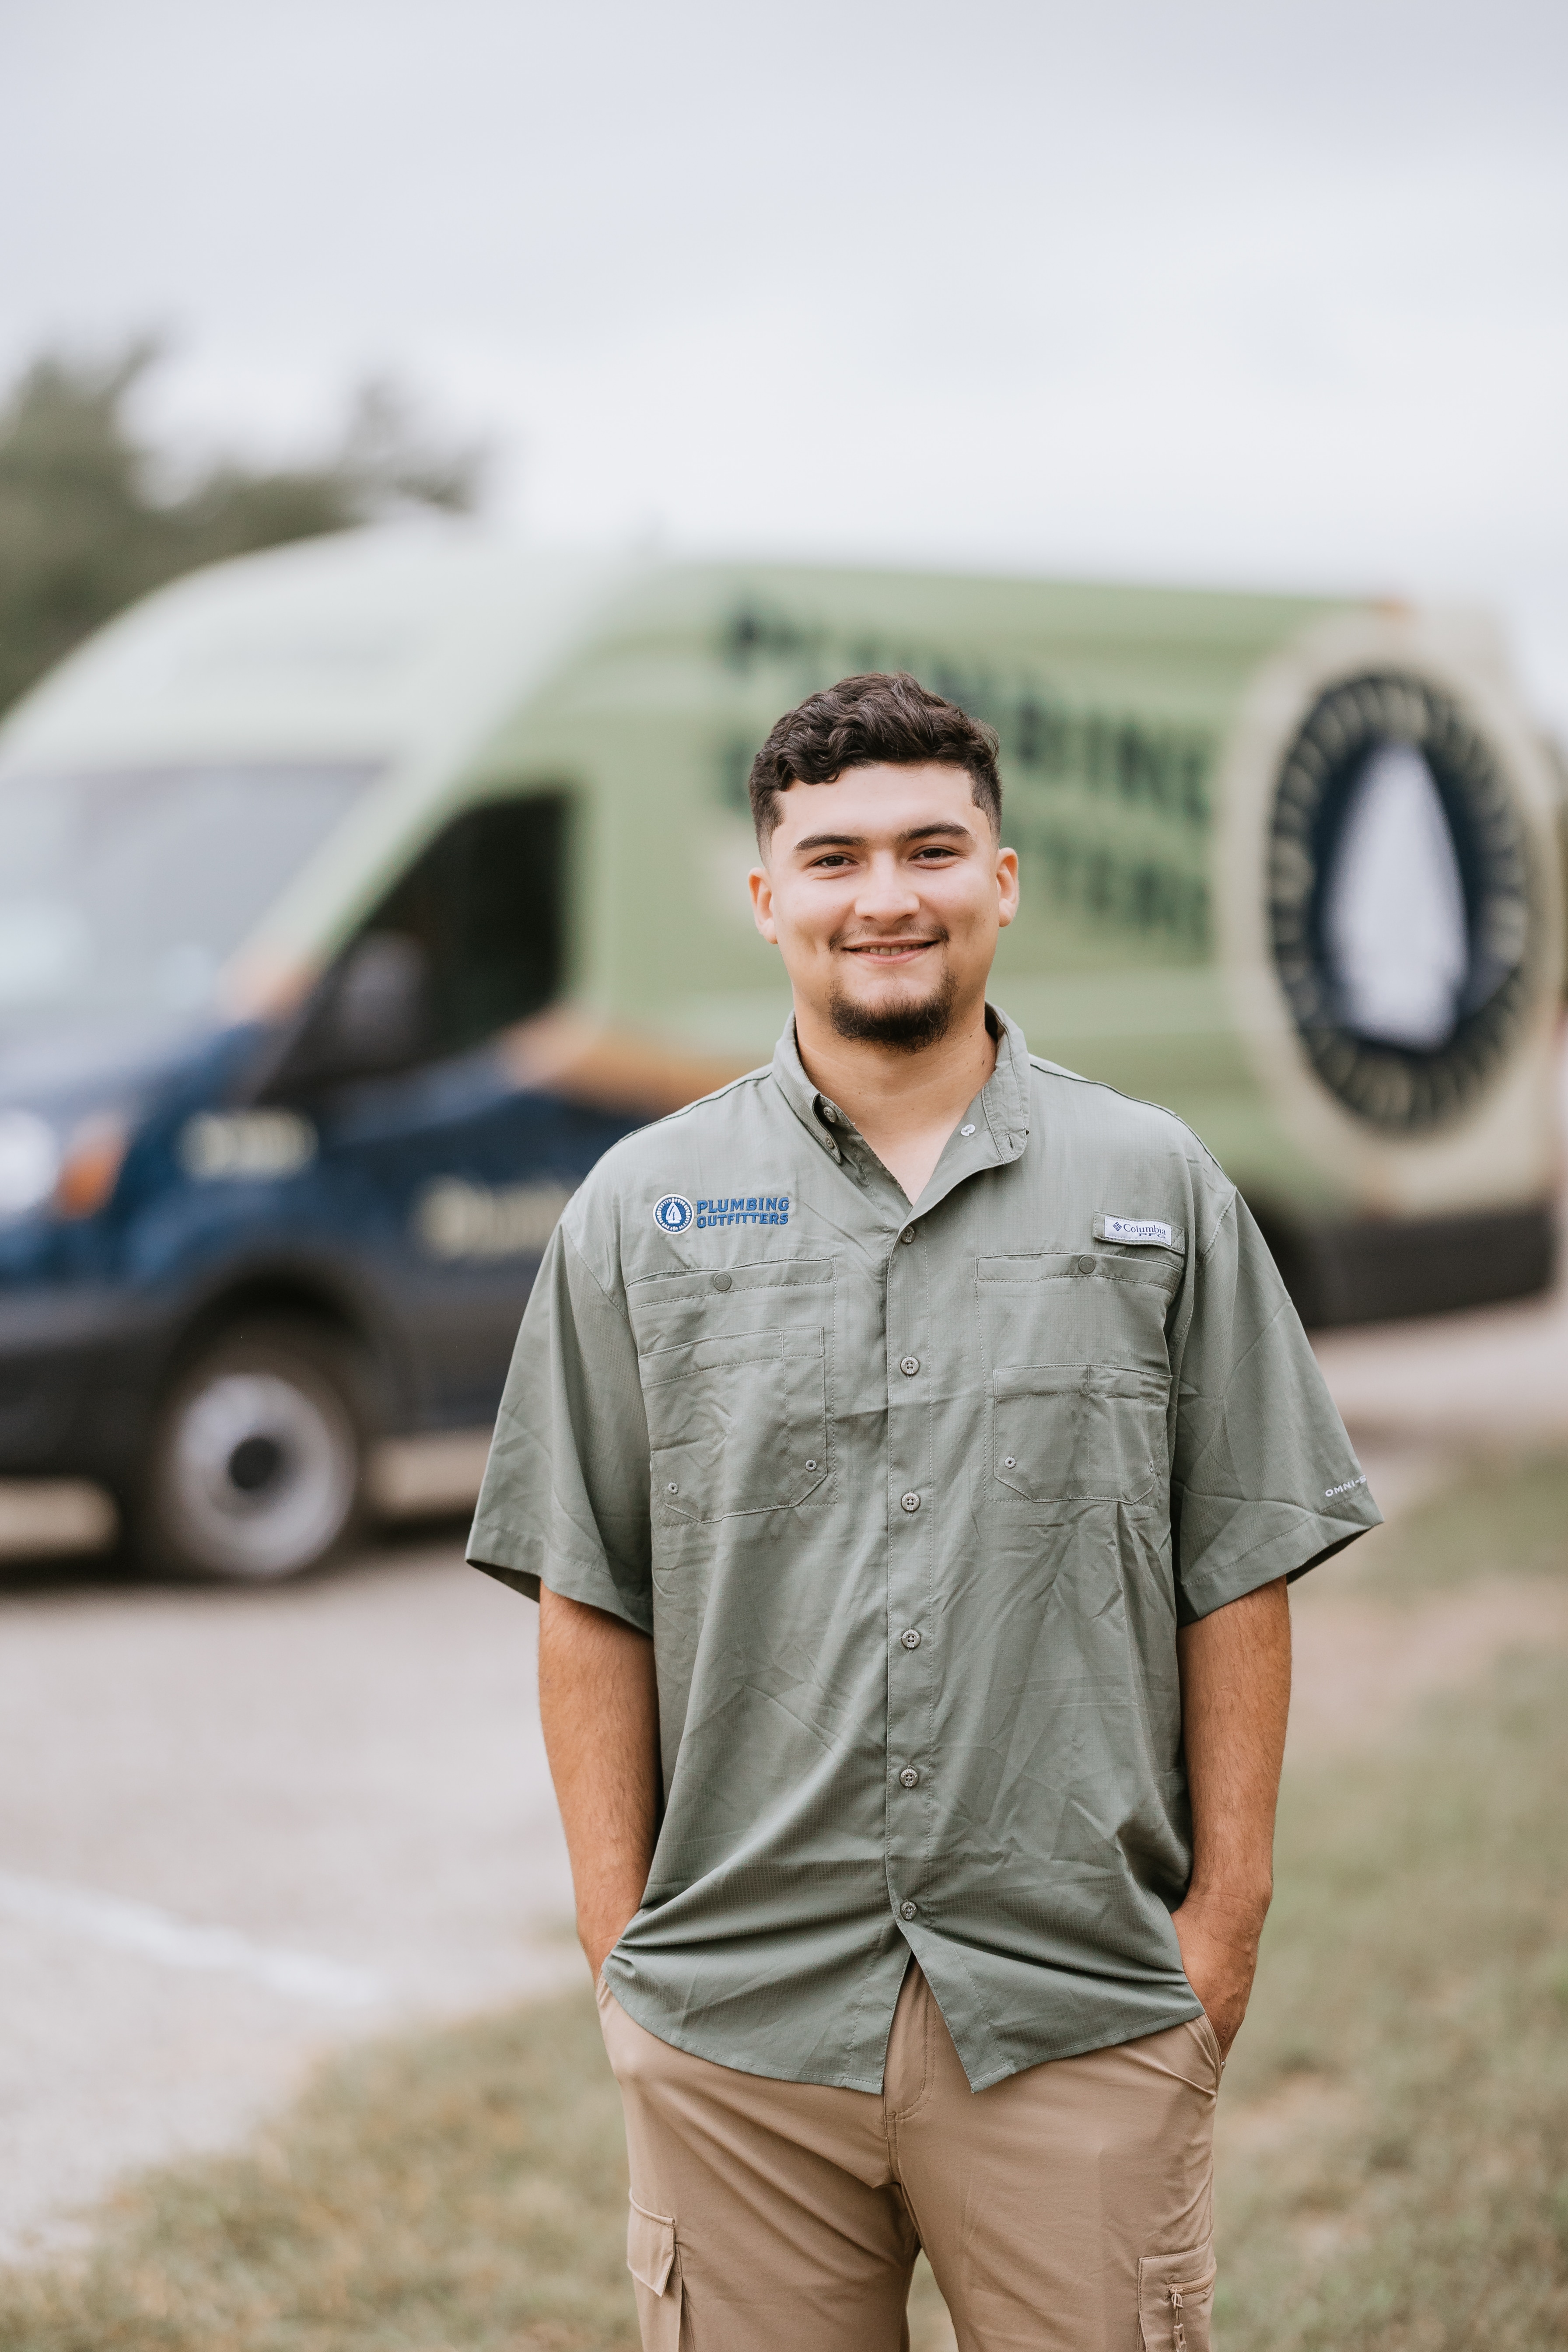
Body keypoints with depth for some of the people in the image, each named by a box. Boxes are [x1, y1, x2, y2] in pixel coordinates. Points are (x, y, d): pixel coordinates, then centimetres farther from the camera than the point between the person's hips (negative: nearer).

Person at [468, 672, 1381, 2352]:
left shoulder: (1157, 1187, 6)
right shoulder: (644, 1207, 6)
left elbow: (1237, 1578, 5)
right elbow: (591, 1600, 6)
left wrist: (1226, 1913, 0)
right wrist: (615, 1933, 1)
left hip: (1079, 2012, 0)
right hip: (734, 2017, 1)